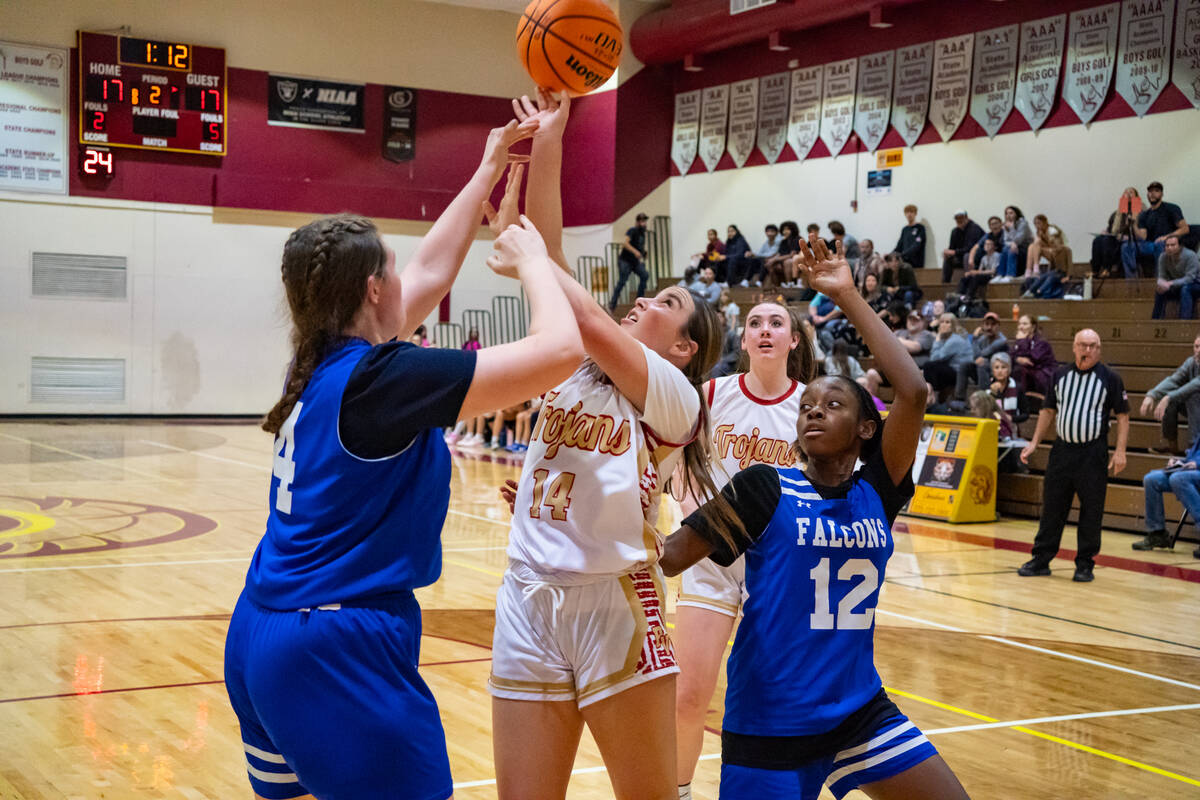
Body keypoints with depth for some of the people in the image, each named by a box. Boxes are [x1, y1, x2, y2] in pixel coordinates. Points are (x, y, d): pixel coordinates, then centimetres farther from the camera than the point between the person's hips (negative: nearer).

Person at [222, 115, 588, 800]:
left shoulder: (325, 362, 8)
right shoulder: (383, 377, -16)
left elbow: (432, 273, 23)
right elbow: (560, 349, -20)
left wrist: (490, 170, 31)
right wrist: (531, 259, -2)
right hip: (342, 649, -9)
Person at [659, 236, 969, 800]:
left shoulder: (876, 494, 3)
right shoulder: (765, 488, -5)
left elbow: (913, 393, -9)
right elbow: (669, 556, -9)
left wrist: (847, 297, -9)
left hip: (860, 711, 4)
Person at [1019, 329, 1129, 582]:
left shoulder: (1110, 378, -1)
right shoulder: (1061, 376, 9)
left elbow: (1123, 415, 0)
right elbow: (1048, 410, 17)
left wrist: (1120, 451, -9)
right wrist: (1034, 443, 11)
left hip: (1093, 454, -3)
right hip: (1062, 448, 3)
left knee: (1091, 512, 0)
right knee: (1051, 507, 6)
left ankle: (1085, 564, 10)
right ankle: (1041, 560, 14)